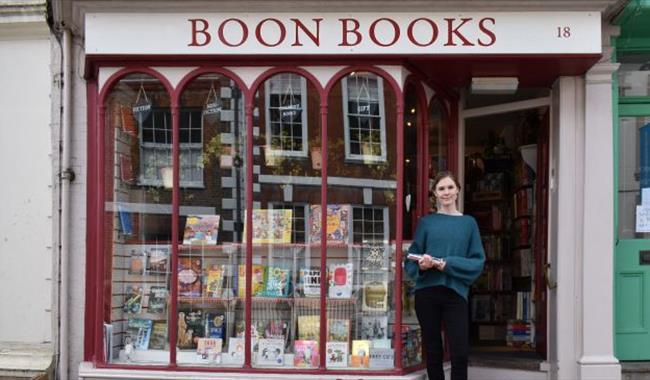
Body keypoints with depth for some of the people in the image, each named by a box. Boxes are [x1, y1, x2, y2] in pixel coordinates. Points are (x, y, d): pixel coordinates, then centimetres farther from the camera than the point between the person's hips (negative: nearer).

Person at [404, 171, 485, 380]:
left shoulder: (469, 223, 8)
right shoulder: (426, 222, 9)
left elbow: (478, 262, 2)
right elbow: (411, 258, 8)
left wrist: (449, 264, -12)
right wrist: (421, 265, -14)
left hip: (456, 293, -1)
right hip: (427, 292, 1)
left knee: (460, 353, -7)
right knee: (433, 352, 8)